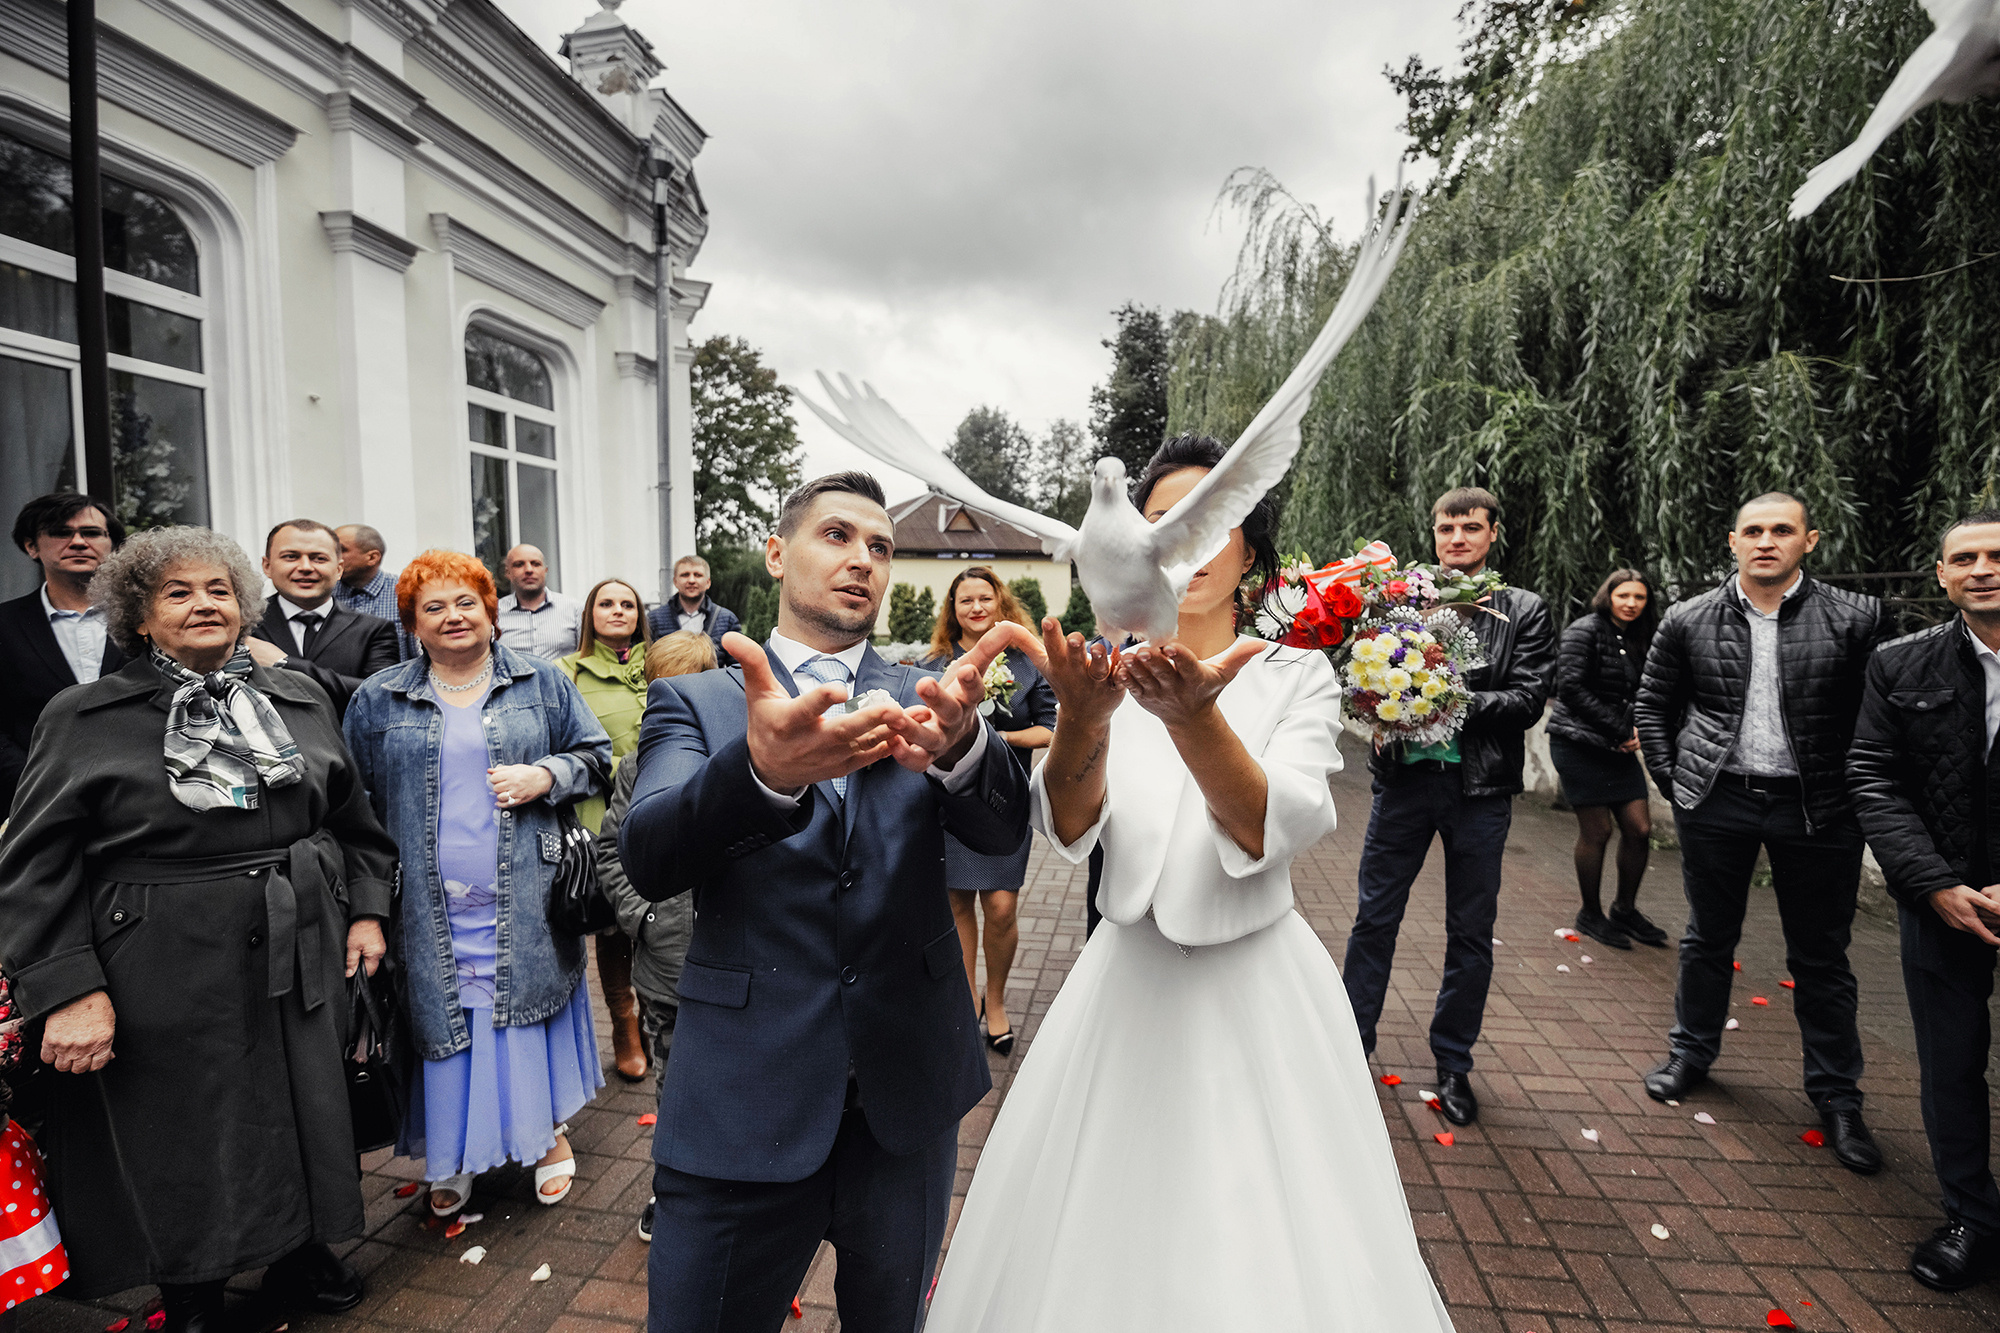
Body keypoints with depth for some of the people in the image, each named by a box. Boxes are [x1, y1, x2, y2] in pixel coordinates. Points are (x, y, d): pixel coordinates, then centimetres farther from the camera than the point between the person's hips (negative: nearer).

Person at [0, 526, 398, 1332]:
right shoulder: (84, 719, -4)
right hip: (169, 984, -3)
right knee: (185, 1142, 11)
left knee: (304, 1112, 16)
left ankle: (302, 1254, 41)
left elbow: (353, 820, 11)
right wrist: (66, 990, -12)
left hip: (299, 962, 3)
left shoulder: (301, 700, 5)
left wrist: (366, 909, 6)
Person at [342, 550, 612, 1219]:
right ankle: (450, 1155, 29)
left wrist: (544, 775, -13)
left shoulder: (543, 683, 4)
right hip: (430, 906, 1)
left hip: (524, 904, -1)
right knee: (440, 1015, 8)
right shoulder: (377, 700, 6)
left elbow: (595, 755, 7)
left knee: (528, 1005, 6)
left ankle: (549, 1129, 27)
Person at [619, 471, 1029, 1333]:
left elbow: (1003, 829, -14)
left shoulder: (921, 701, 1)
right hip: (746, 1098, -2)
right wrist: (765, 770, -42)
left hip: (909, 1095, 3)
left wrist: (959, 742, -38)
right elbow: (649, 860, -20)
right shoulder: (694, 702, -3)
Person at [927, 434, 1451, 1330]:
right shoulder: (1114, 674, -3)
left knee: (1260, 1256, 12)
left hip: (1257, 996, -1)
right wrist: (1085, 717, -37)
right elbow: (1069, 831, -17)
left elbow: (1268, 836, -21)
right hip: (1127, 988, 2)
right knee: (1104, 1241, 18)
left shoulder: (1297, 676, -6)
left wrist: (1192, 716, -39)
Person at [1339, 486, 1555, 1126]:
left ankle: (1453, 1064, 29)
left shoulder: (1525, 612, 3)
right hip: (1404, 777, 0)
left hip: (1480, 788, 0)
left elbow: (1528, 700, -6)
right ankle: (1351, 1047, 24)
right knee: (1374, 919, 7)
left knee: (1471, 934, 11)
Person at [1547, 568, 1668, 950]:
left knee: (1640, 829, 3)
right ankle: (1590, 914, 13)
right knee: (1596, 830, -3)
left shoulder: (1638, 641, 15)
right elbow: (1570, 689, -16)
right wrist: (1621, 729, -13)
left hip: (1619, 748, 7)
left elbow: (1638, 697, 20)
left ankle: (1625, 908, 22)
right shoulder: (1585, 631, -8)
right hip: (1579, 743, -7)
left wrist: (1636, 732, 0)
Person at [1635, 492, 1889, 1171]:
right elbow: (1652, 705, 7)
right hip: (1716, 802, 1)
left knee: (1821, 958, 11)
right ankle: (1691, 1053, 33)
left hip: (1816, 807, -1)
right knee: (1708, 938, 15)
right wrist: (1673, 780, 2)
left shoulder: (1856, 618, -4)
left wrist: (1854, 790, -6)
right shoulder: (1689, 621, 0)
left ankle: (1836, 1095, 27)